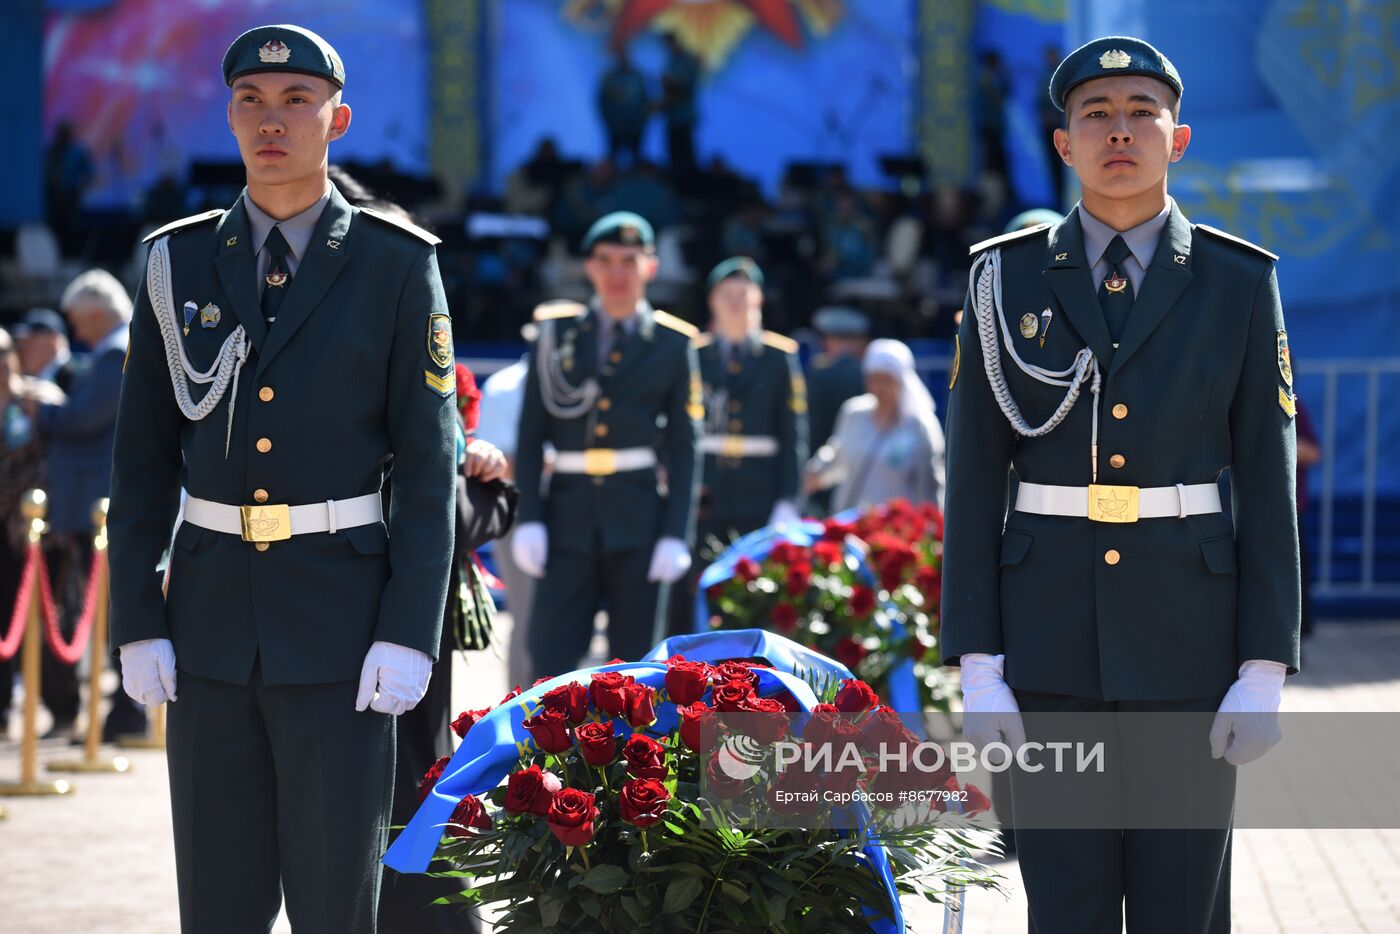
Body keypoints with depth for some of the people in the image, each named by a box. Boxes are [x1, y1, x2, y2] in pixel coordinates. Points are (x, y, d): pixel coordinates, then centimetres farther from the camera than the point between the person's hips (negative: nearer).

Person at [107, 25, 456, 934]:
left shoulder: (397, 264, -1)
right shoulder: (179, 261, 7)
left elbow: (430, 463, -3)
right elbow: (145, 458, 9)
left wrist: (408, 634, -10)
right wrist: (137, 621, 2)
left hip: (340, 620, -3)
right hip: (212, 617, 3)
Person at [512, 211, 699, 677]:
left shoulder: (672, 344, 5)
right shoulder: (556, 333, 7)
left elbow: (684, 449, 4)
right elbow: (531, 435, 6)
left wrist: (676, 535, -4)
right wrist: (528, 519, -4)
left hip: (639, 520, 0)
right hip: (569, 516, 0)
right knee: (551, 660, -6)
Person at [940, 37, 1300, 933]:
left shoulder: (1239, 284, 1)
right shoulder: (1008, 279, 2)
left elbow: (1268, 483, 0)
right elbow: (974, 480, 1)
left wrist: (1265, 671, -7)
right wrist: (977, 667, -6)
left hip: (1188, 629, 0)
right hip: (1051, 632, 0)